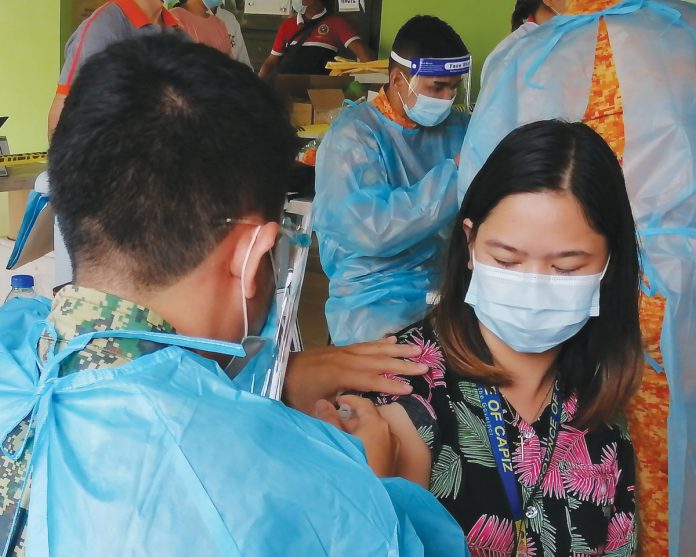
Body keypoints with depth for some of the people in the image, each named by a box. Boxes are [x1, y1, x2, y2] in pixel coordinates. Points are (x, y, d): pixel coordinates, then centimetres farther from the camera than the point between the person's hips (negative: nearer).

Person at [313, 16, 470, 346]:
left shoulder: (459, 129, 11)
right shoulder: (352, 135, -8)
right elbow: (372, 231, -22)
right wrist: (455, 171, -20)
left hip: (452, 287, 6)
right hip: (376, 299, -5)